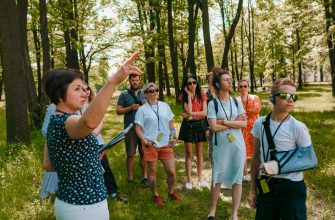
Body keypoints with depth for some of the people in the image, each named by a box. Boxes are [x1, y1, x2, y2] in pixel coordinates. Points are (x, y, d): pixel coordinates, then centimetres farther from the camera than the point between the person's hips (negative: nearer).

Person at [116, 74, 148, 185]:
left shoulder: (144, 94, 10)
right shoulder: (124, 95, 1)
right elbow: (118, 111, -3)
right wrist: (131, 107, -16)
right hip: (130, 129, -2)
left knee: (144, 153, 7)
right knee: (130, 155, 3)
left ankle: (145, 177, 16)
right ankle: (130, 179, 14)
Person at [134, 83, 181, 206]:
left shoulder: (165, 106, 8)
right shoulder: (142, 109, -3)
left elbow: (170, 123, 16)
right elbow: (138, 128, -4)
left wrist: (174, 137, 5)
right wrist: (144, 141, -17)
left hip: (166, 144, 3)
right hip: (151, 145, -3)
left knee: (171, 171, 5)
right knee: (152, 172, 8)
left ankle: (171, 192, 31)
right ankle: (155, 196, 28)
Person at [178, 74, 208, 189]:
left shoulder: (202, 95, -1)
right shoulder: (184, 97, -1)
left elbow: (205, 112, -9)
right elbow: (188, 111, -17)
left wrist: (191, 113, -16)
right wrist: (189, 95, -14)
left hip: (200, 125, 0)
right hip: (188, 125, 0)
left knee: (199, 153, 11)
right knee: (189, 154, 4)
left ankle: (200, 178, 23)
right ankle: (189, 180, 12)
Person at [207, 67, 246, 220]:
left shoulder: (237, 102, 4)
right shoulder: (213, 103, -5)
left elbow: (244, 124, -4)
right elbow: (214, 127, -14)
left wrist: (225, 122, -12)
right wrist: (235, 122, -8)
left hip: (238, 145, 3)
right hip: (220, 146, -2)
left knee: (237, 179, 6)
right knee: (217, 178, 8)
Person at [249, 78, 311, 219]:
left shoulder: (298, 127, -13)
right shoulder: (260, 124, -2)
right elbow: (256, 156, 6)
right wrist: (253, 189, 10)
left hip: (291, 187, -3)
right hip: (265, 185, 4)